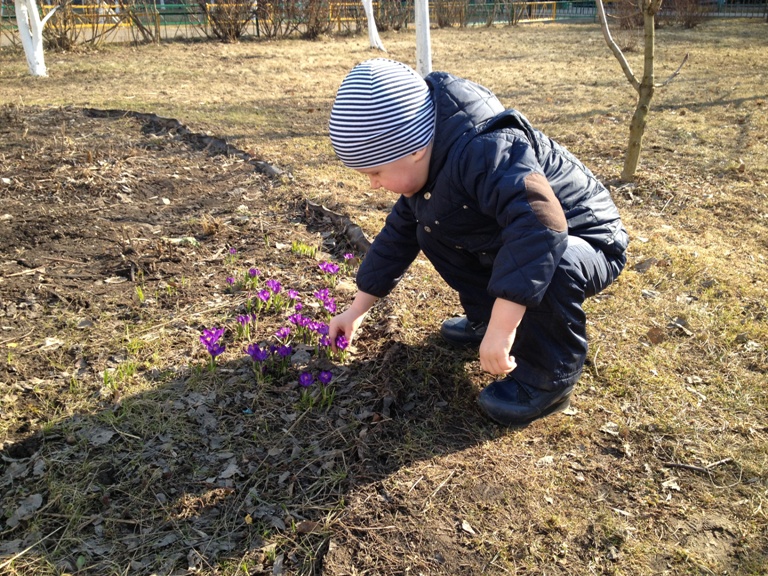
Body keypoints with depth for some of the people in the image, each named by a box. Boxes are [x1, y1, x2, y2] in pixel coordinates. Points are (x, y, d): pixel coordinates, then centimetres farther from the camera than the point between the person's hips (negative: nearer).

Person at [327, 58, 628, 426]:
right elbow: (399, 234, 7)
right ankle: (485, 317, 13)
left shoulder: (484, 151, -36)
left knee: (549, 267, -40)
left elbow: (538, 222, -50)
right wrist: (356, 310, 11)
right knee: (431, 230, 7)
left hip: (586, 246, -8)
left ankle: (548, 377, -15)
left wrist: (502, 328, -51)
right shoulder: (428, 167, -4)